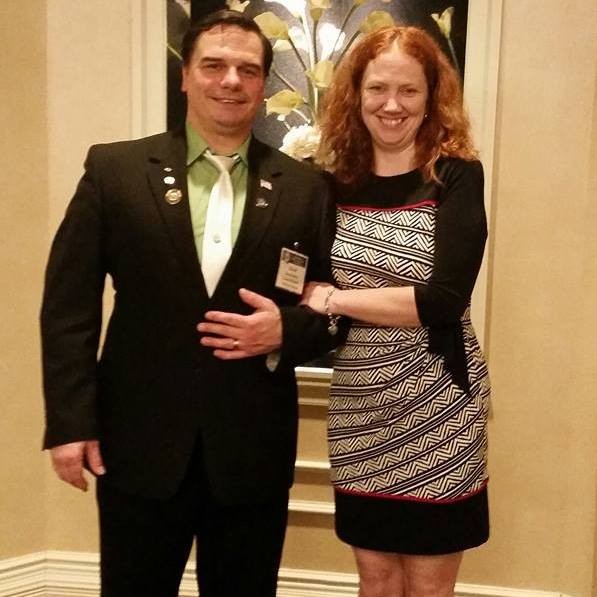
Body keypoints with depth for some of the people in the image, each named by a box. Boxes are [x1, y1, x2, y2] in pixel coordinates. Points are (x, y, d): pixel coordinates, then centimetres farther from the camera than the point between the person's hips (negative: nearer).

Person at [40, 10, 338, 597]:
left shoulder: (306, 188, 1)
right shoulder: (114, 169, -1)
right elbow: (69, 302, -2)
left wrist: (285, 329, -15)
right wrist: (70, 421, -7)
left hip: (252, 451, 1)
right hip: (139, 444, 0)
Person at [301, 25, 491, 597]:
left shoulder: (456, 176, -9)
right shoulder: (339, 183, 3)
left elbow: (445, 299, -20)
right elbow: (311, 283, 11)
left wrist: (335, 299, -14)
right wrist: (312, 295, -12)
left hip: (435, 404, -3)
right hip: (360, 404, 4)